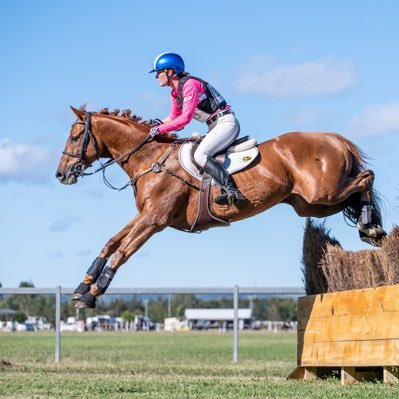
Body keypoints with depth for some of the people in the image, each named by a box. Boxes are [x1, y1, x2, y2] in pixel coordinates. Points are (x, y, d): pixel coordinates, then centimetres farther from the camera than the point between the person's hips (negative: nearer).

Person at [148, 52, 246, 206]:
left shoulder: (190, 85, -17)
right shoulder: (175, 93, 12)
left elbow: (185, 118, -22)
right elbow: (174, 117, 21)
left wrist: (160, 129, -18)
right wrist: (159, 123, 2)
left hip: (226, 122, -11)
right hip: (215, 127, 11)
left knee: (200, 155, -26)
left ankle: (232, 191, -36)